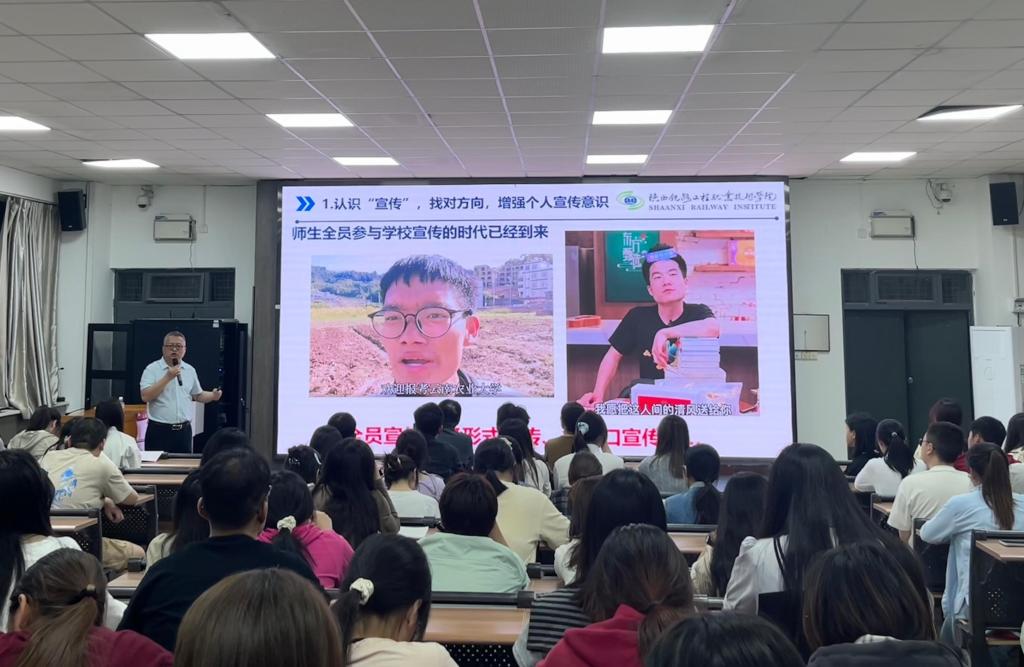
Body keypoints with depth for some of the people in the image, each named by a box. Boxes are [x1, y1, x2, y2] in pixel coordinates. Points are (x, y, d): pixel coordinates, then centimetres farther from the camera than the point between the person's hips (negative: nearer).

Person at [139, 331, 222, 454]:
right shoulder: (152, 369, -4)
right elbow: (145, 397, -15)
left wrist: (213, 395, -1)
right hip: (159, 430, -4)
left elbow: (198, 395, 19)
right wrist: (167, 378, -19)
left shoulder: (190, 370, 10)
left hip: (184, 430, 4)